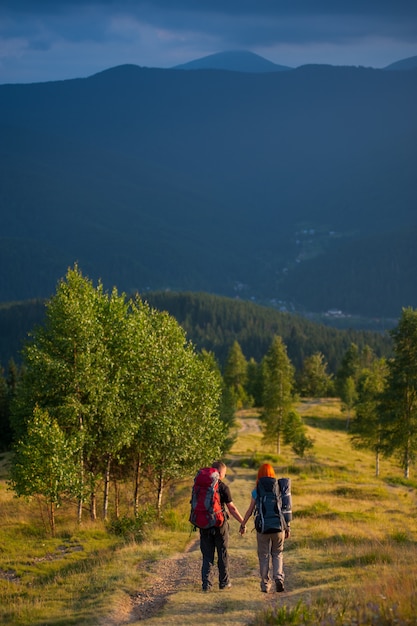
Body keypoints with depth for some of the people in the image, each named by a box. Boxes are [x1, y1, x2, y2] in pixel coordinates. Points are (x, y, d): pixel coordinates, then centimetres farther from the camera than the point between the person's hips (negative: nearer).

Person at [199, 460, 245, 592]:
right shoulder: (223, 487, -10)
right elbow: (231, 508, -10)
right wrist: (243, 522, -2)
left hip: (204, 525, 3)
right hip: (220, 524, -3)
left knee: (207, 555, 7)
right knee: (223, 554, 11)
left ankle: (206, 584, -1)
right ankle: (224, 582, 18)